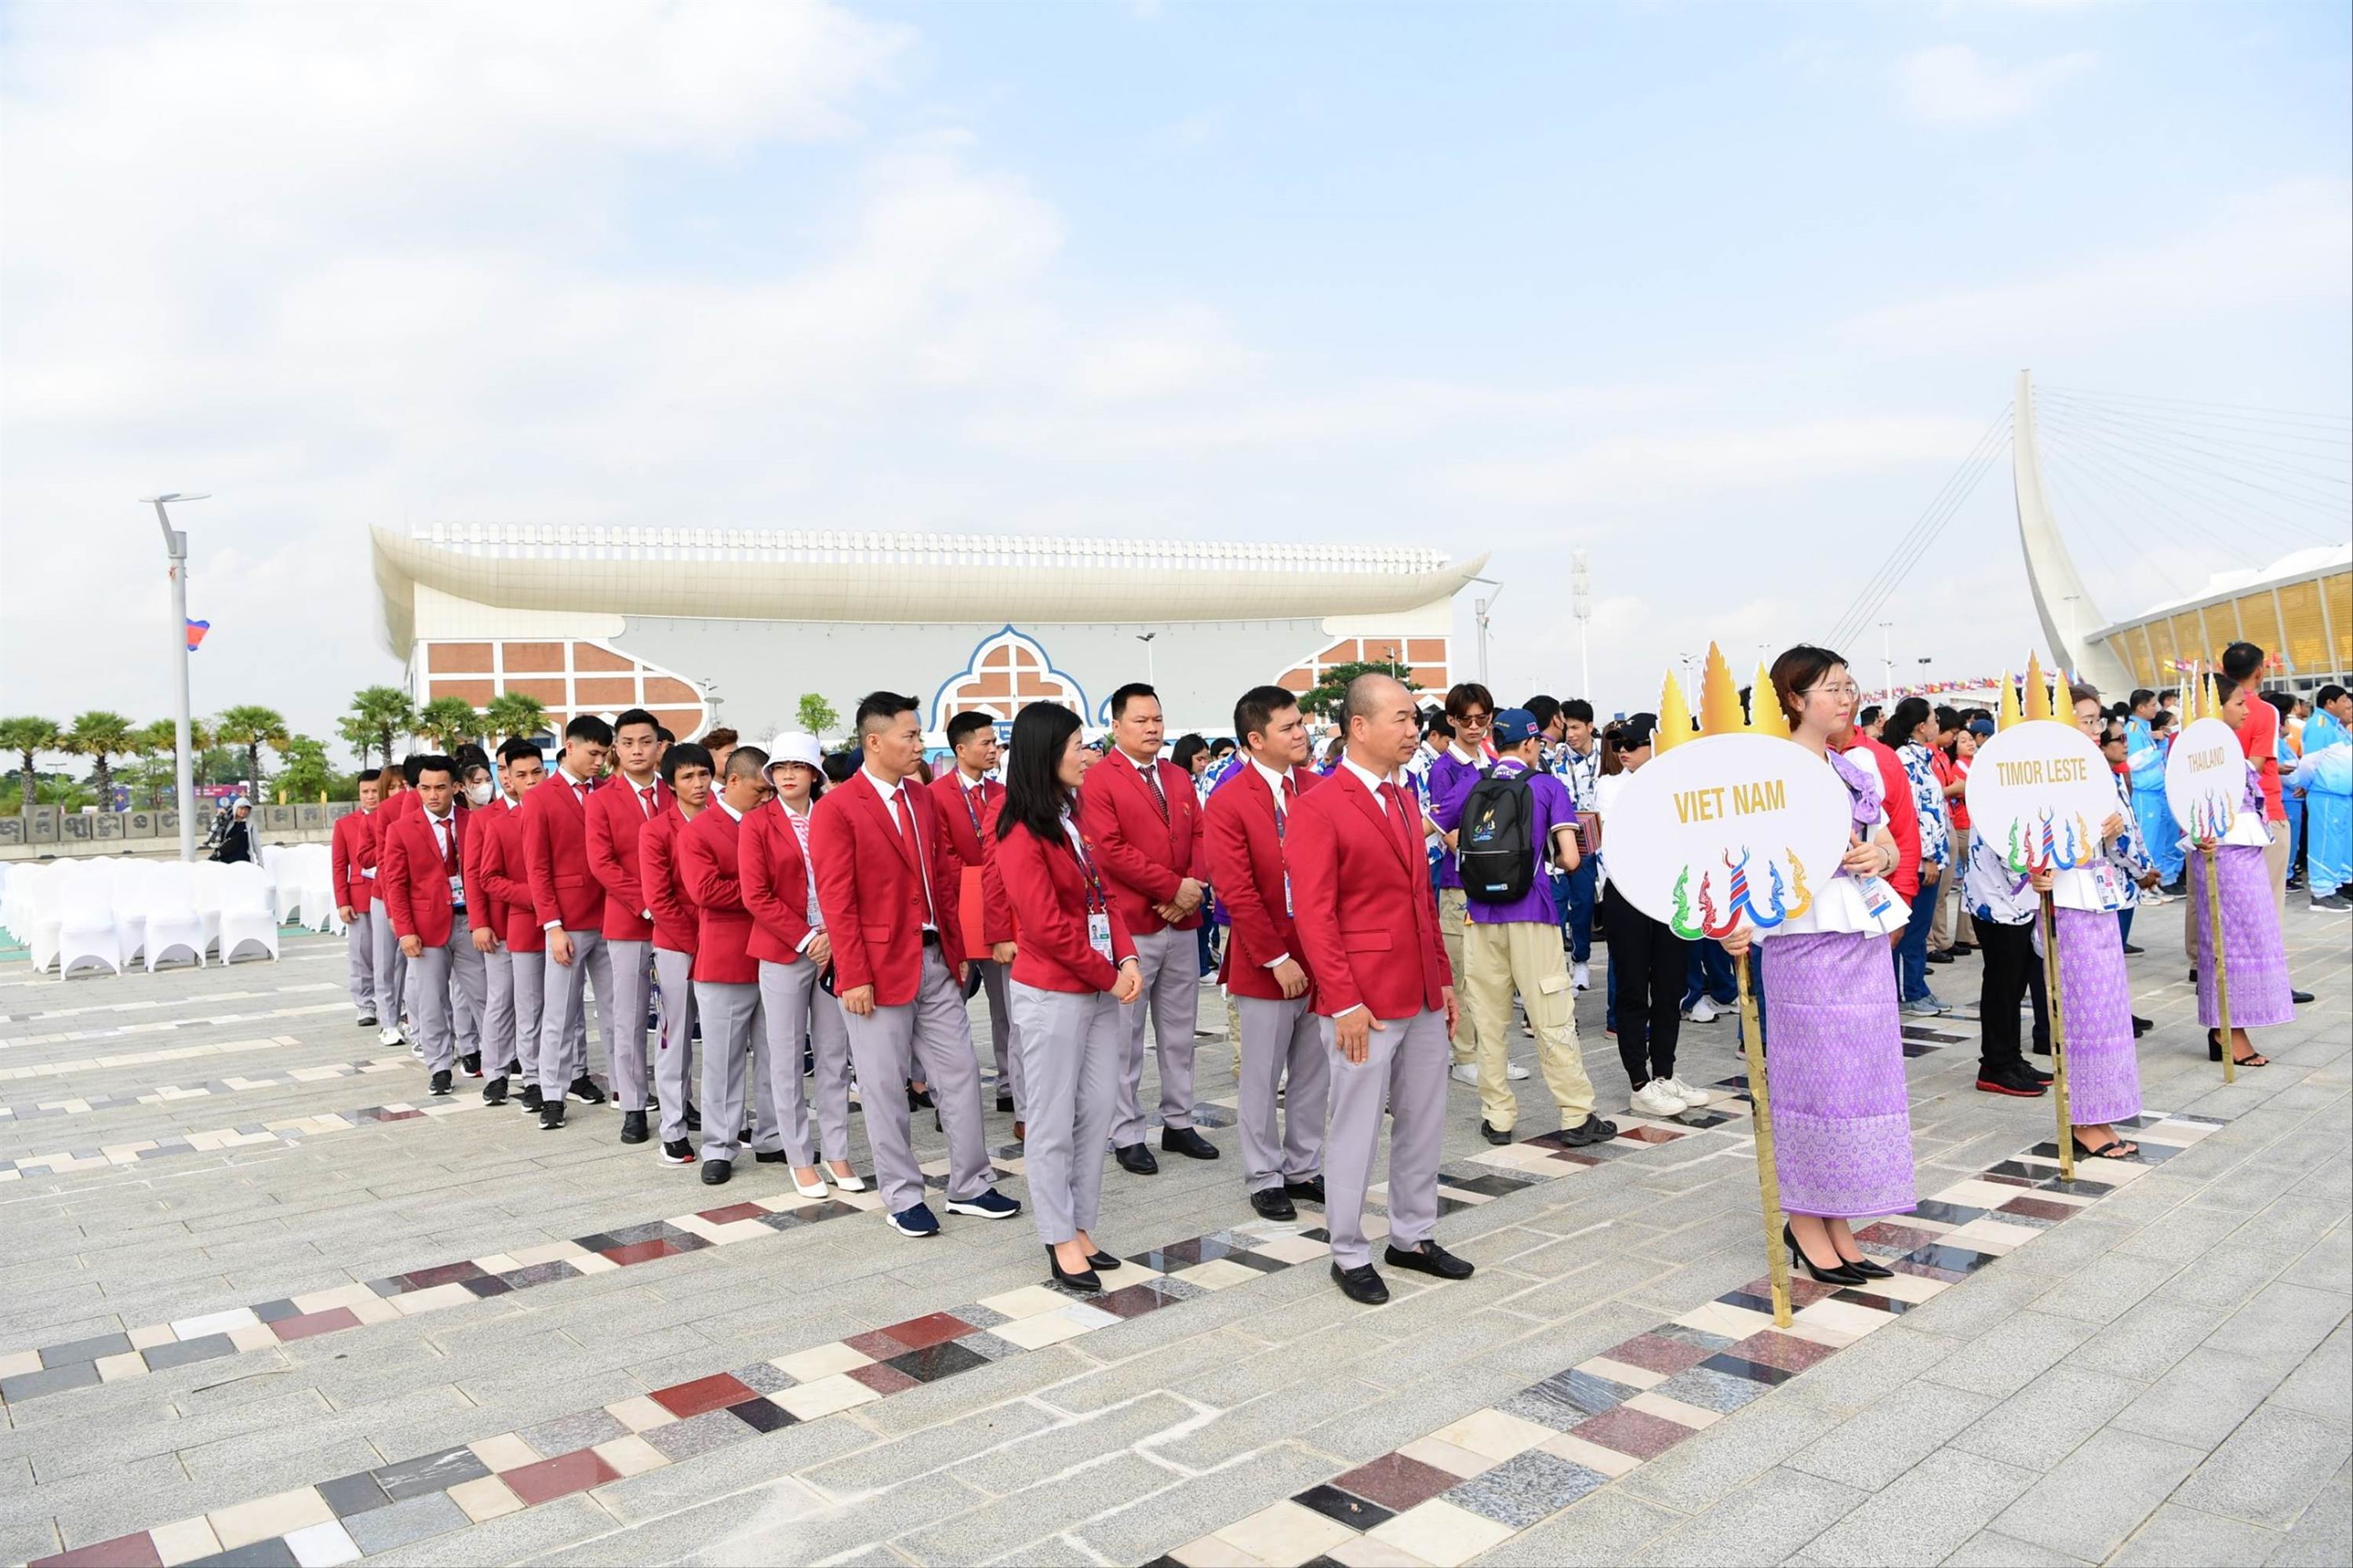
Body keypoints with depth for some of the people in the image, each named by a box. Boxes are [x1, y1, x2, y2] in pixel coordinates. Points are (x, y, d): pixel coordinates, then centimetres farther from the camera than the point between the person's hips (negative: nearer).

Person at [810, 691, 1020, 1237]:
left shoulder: (922, 801, 10)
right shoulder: (836, 809, -11)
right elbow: (837, 902, -14)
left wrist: (957, 951, 10)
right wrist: (855, 978, -15)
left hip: (936, 961, 7)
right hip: (880, 968, -6)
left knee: (960, 1073, 10)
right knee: (884, 1086, 6)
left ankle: (969, 1186, 23)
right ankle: (902, 1197, 20)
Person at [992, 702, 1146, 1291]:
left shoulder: (1071, 817, 9)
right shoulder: (1022, 834, -16)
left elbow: (1103, 896, 10)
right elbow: (1046, 926, -19)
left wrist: (1127, 960, -5)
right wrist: (1109, 976, -10)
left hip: (1102, 988, 8)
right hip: (1053, 993, -8)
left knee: (1098, 1112, 12)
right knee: (1054, 1121, 4)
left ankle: (1080, 1227, 24)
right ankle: (1060, 1240, 17)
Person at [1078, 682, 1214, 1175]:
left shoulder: (1180, 778, 14)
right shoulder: (1097, 781, -8)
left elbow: (1199, 837, 11)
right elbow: (1110, 851, -16)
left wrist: (1194, 887, -8)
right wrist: (1173, 887, -15)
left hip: (1182, 923, 7)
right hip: (1129, 926, -6)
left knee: (1179, 1032, 14)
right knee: (1126, 1037, 3)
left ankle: (1178, 1123, 25)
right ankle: (1127, 1135, 12)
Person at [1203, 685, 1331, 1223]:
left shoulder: (1319, 789, 3)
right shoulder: (1228, 804, -12)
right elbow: (1237, 894, -15)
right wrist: (1277, 961, -15)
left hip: (1321, 958, 5)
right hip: (1266, 966, -5)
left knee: (1314, 1076, 15)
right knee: (1262, 1080, 9)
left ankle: (1305, 1169, 30)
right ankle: (1265, 1178, 24)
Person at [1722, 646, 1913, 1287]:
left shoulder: (1860, 769, 13)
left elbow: (1892, 849, 18)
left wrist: (1879, 857, -5)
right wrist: (1739, 924, -31)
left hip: (1866, 938, 7)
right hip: (1806, 939, -7)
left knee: (1861, 1075, 10)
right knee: (1814, 1074, -2)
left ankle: (1838, 1223, 20)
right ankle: (1805, 1219, 13)